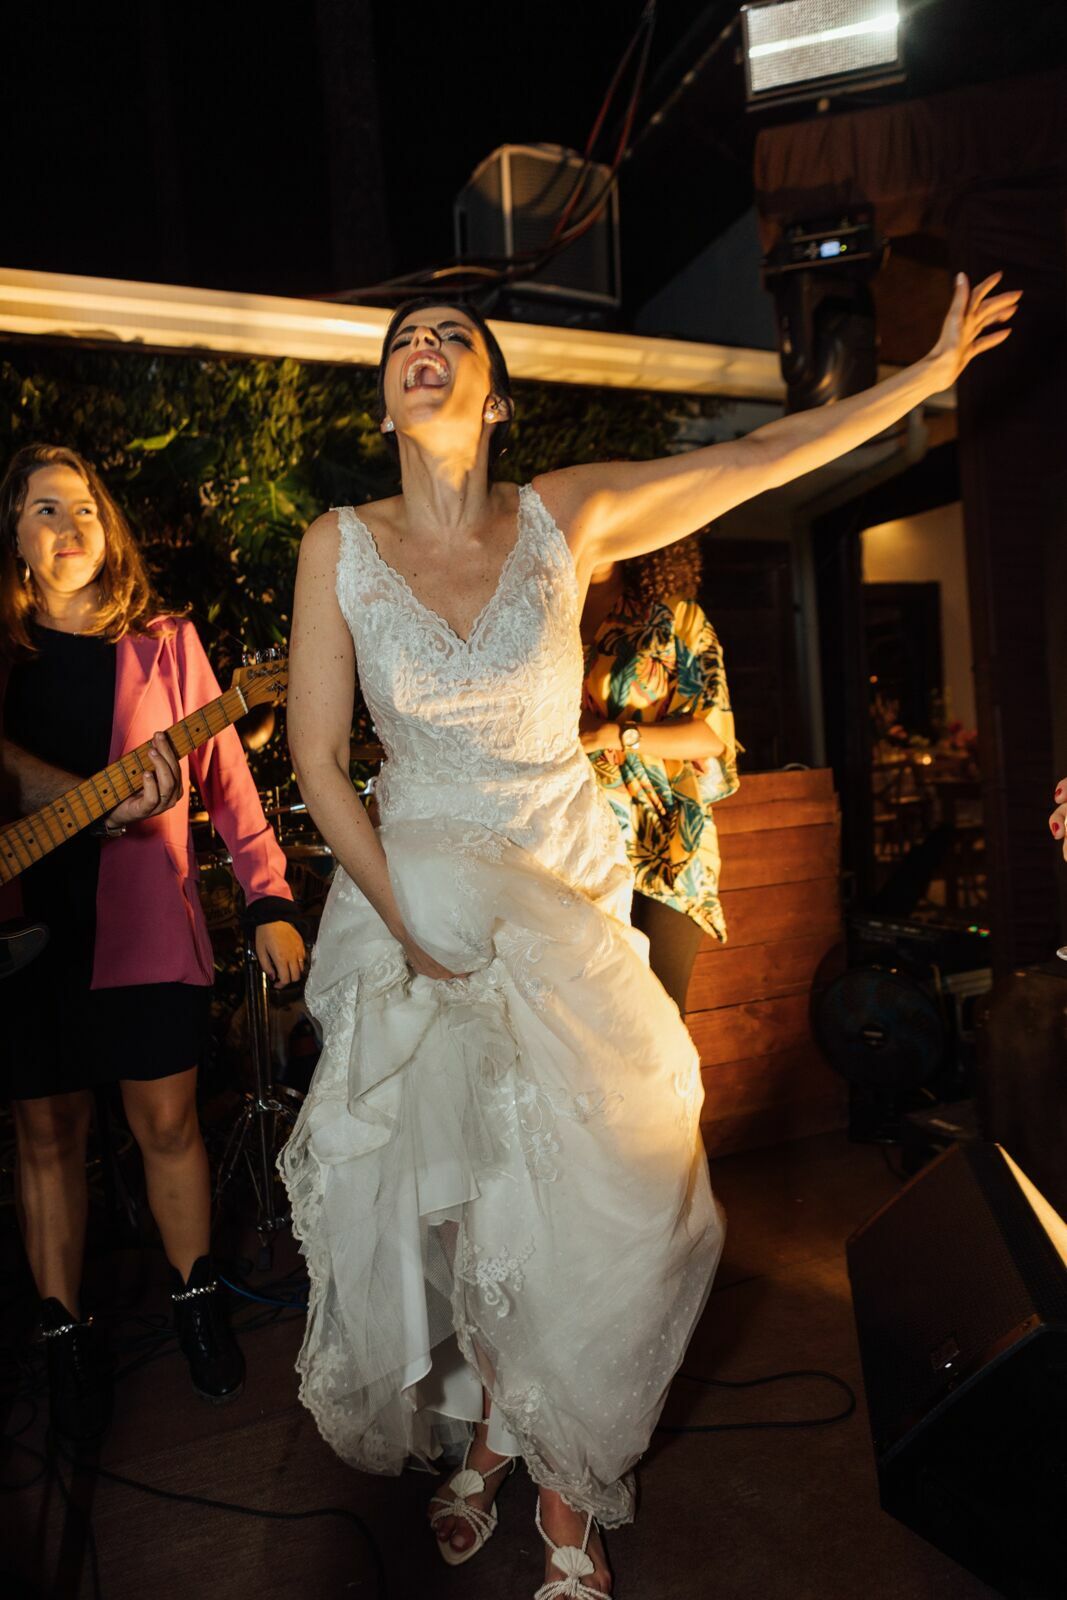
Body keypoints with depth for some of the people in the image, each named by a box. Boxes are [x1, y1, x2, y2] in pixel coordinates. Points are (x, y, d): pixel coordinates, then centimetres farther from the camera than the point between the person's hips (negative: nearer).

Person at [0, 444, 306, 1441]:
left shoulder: (162, 645, 3)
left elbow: (226, 778, 1)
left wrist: (270, 902, -5)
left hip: (147, 925, -1)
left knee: (166, 1125, 8)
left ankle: (195, 1299, 31)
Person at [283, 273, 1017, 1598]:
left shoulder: (567, 518, -2)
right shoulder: (340, 545, -3)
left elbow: (770, 454, 3)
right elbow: (317, 760, -4)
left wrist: (940, 362, 4)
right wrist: (410, 931, -9)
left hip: (567, 889, 0)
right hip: (412, 891, 1)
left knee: (570, 1193, 2)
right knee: (448, 1188, 8)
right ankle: (486, 1435, 37)